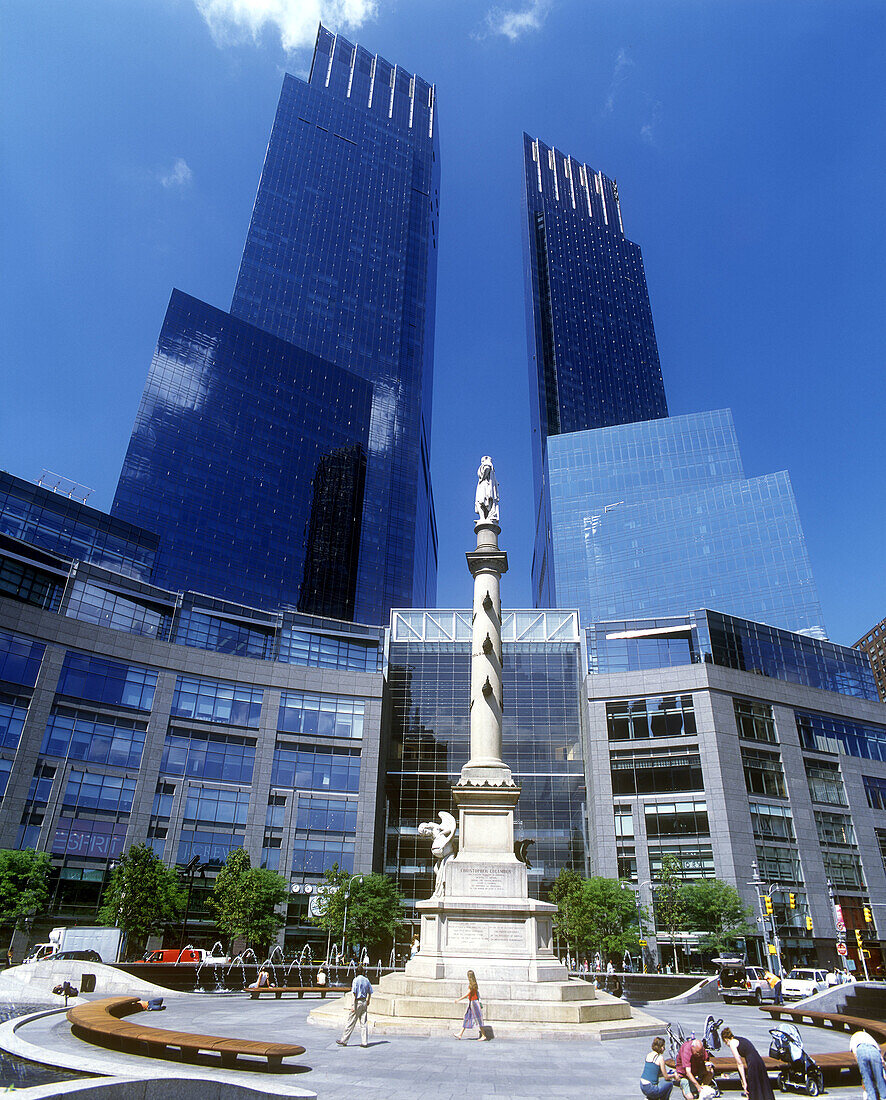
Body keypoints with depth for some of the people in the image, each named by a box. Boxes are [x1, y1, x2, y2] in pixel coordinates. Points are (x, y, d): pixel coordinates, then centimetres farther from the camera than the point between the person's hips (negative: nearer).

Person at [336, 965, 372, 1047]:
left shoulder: (356, 980, -9)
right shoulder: (366, 980, 7)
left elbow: (354, 993, -15)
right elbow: (370, 992, 13)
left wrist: (353, 1005, -15)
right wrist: (368, 1001, 28)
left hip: (357, 1002, -5)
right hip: (364, 1002, 5)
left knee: (351, 1022, 2)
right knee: (364, 1023, 8)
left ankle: (344, 1041, 9)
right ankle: (365, 1042, 7)